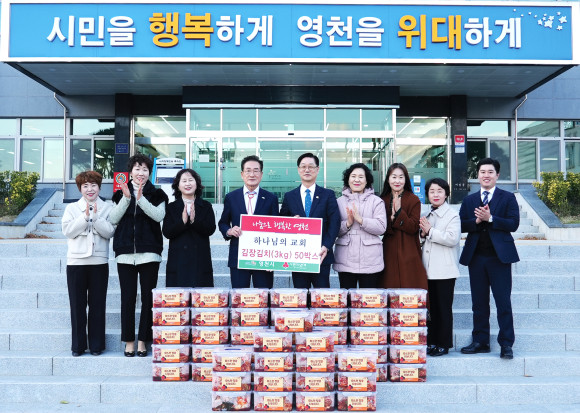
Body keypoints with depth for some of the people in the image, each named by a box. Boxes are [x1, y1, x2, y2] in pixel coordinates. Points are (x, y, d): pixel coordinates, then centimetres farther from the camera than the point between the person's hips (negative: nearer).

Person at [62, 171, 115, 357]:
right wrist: (85, 217, -12)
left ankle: (96, 345, 13)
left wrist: (96, 216, -15)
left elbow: (109, 232, -6)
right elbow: (67, 230, -4)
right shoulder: (72, 208, 10)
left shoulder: (107, 208, 6)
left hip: (99, 262, -1)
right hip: (76, 262, 1)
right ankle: (78, 345, 15)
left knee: (98, 304, 3)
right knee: (77, 305, 5)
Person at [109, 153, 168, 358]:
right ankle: (129, 341, 12)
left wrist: (140, 198, -19)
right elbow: (114, 218, 0)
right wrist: (126, 198, -11)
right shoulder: (121, 193, 13)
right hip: (125, 252, 1)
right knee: (127, 297, 2)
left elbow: (158, 215, -10)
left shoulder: (156, 194, 8)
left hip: (149, 252, -1)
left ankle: (143, 340, 11)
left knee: (148, 297, 1)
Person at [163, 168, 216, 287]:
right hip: (178, 261, 0)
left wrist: (194, 220, -16)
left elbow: (210, 229, -2)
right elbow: (167, 232, 0)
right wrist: (182, 221, -15)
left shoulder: (206, 206, 9)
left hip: (200, 261, 0)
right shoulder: (172, 207, 9)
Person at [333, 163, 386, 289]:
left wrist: (360, 220, -15)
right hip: (345, 261, 1)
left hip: (369, 261, -1)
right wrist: (347, 223, -11)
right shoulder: (339, 202, 10)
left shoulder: (376, 201, 6)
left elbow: (381, 228, -4)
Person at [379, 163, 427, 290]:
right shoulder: (382, 200, 9)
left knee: (409, 286, -5)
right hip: (388, 254, 2)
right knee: (389, 288, 1)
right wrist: (391, 219, -13)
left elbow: (413, 228, -7)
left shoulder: (414, 200, 2)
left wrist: (399, 211, -15)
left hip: (408, 255, -2)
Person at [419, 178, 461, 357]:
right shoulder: (427, 216, 14)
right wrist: (423, 234, 1)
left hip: (445, 270, -6)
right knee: (431, 307, 11)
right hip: (429, 269, 6)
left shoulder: (452, 215, -6)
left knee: (444, 308, 1)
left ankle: (444, 344, 11)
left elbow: (453, 238, -19)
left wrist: (430, 231, -16)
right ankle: (432, 341, 20)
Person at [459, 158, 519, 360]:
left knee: (503, 302, -1)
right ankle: (480, 341, 17)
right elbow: (461, 226, 4)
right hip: (476, 257, 3)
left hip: (499, 256, -3)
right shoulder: (469, 200, 13)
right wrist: (476, 221, -14)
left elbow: (513, 224, -8)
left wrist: (490, 218, -18)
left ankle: (506, 344, 7)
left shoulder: (508, 198, 4)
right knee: (479, 303, 9)